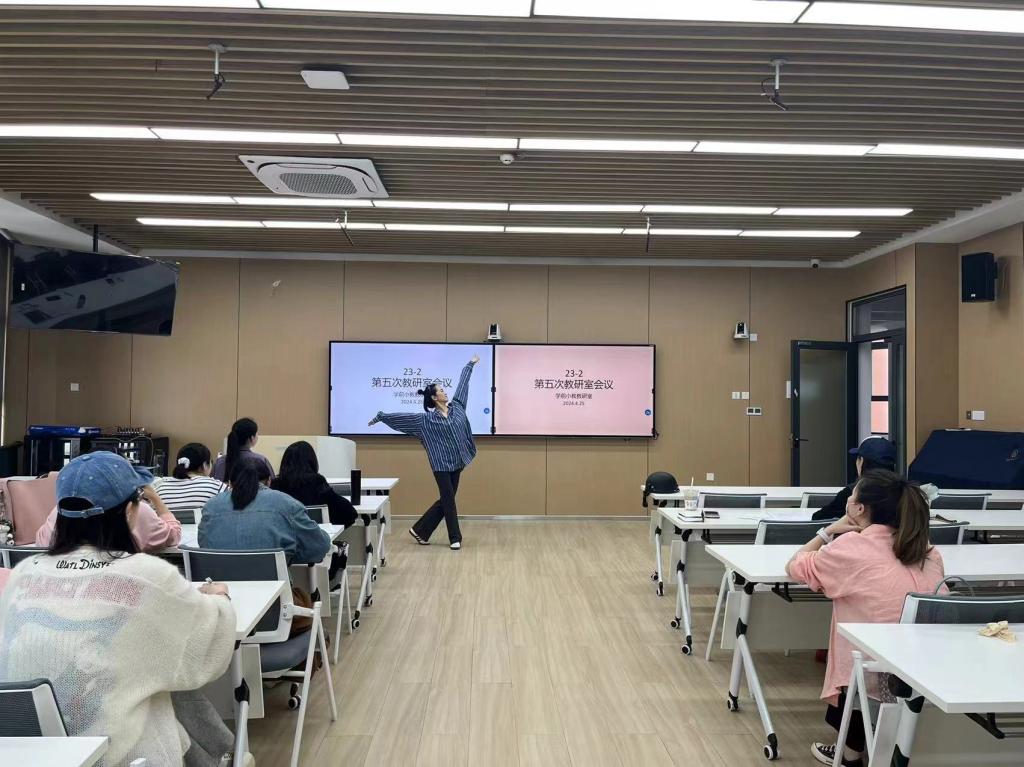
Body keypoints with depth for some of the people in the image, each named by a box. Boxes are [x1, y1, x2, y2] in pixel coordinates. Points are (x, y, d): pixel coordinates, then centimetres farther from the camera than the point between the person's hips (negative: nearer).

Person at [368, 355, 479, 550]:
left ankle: (419, 530, 22)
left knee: (445, 500, 10)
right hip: (441, 464, -6)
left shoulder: (456, 406, 6)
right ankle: (455, 538, 10)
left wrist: (470, 364, 25)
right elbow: (402, 417, -4)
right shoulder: (427, 419, -7)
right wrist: (381, 417, -5)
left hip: (456, 463, 6)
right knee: (448, 500, -1)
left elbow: (462, 383, 15)